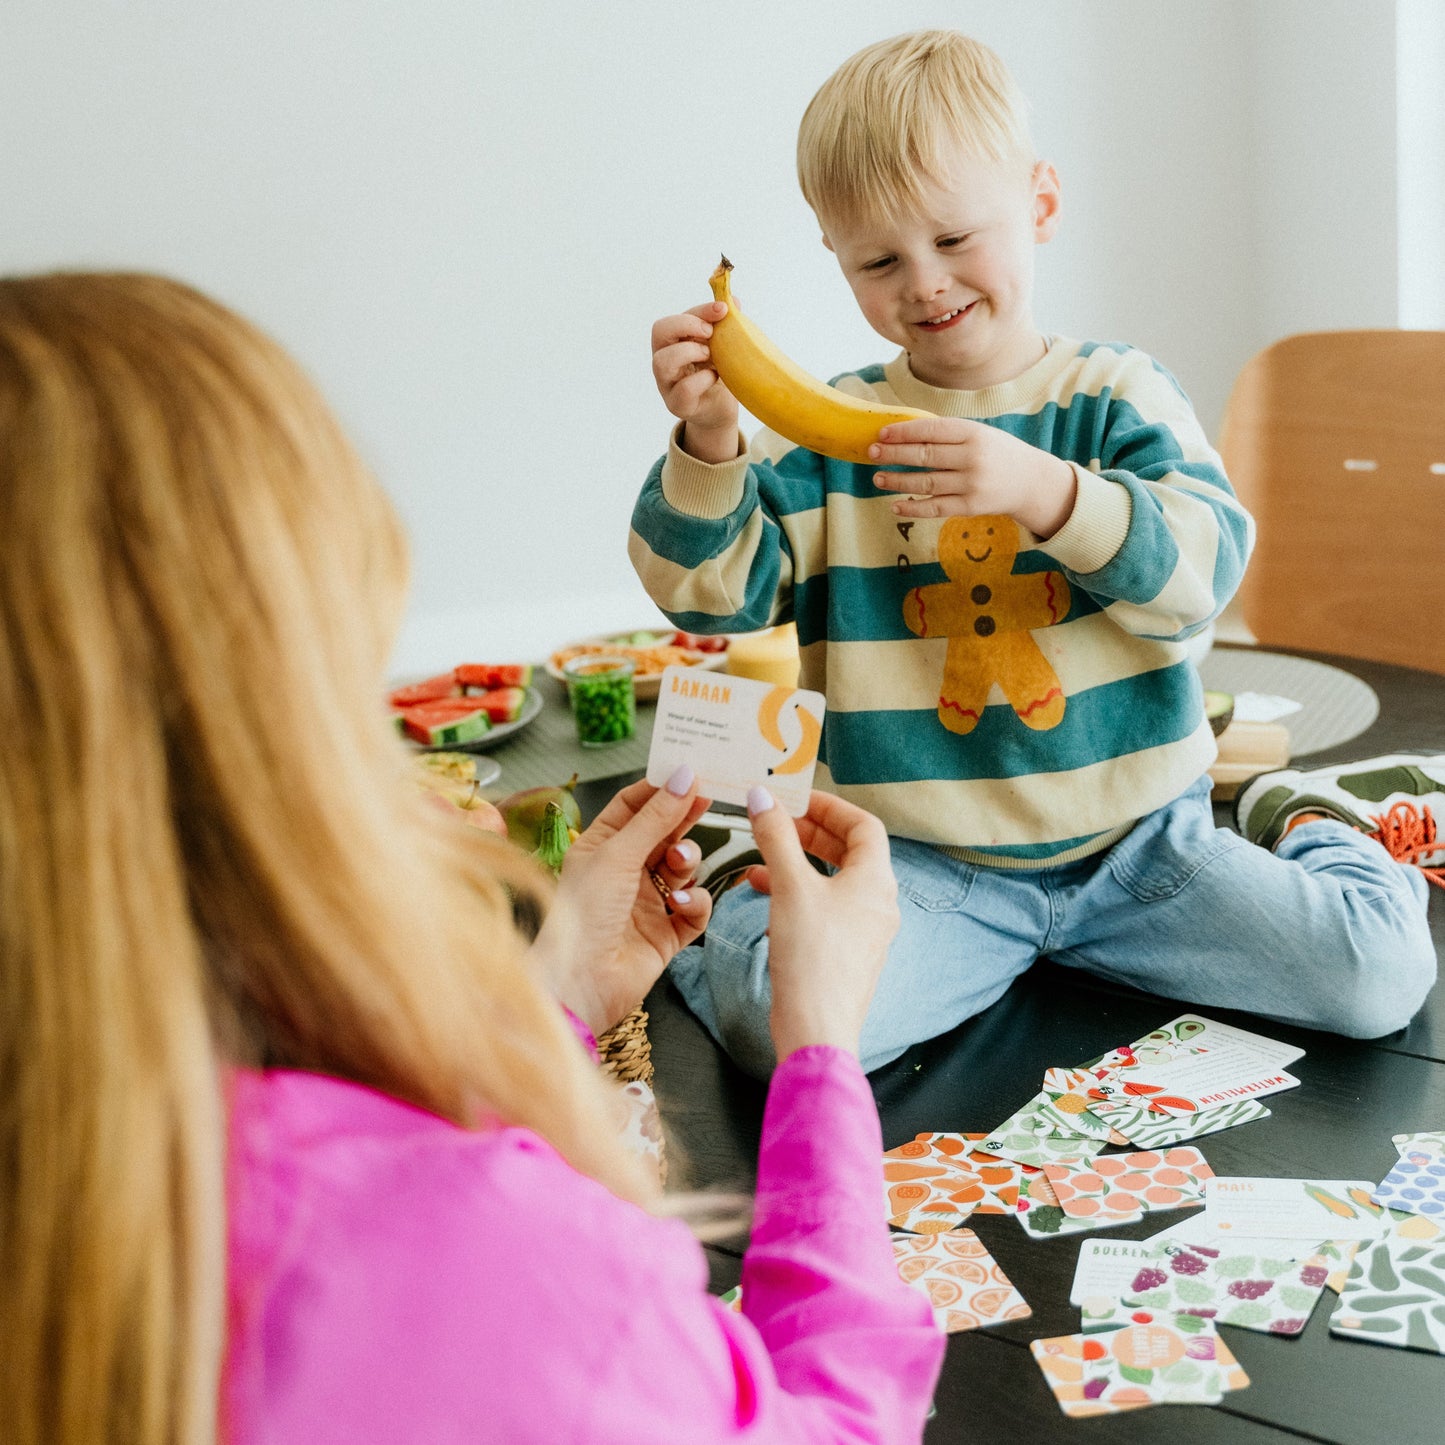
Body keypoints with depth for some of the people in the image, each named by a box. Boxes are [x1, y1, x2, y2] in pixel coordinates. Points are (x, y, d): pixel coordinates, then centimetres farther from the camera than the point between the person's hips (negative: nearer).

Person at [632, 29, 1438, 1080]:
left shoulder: (1118, 395, 0)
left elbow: (1206, 565, -15)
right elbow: (710, 591, -3)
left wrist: (1048, 490, -33)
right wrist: (706, 445, -22)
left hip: (1136, 844, 1)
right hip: (919, 862, 0)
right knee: (778, 1019, -26)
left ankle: (1314, 846, 22)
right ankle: (737, 935, 9)